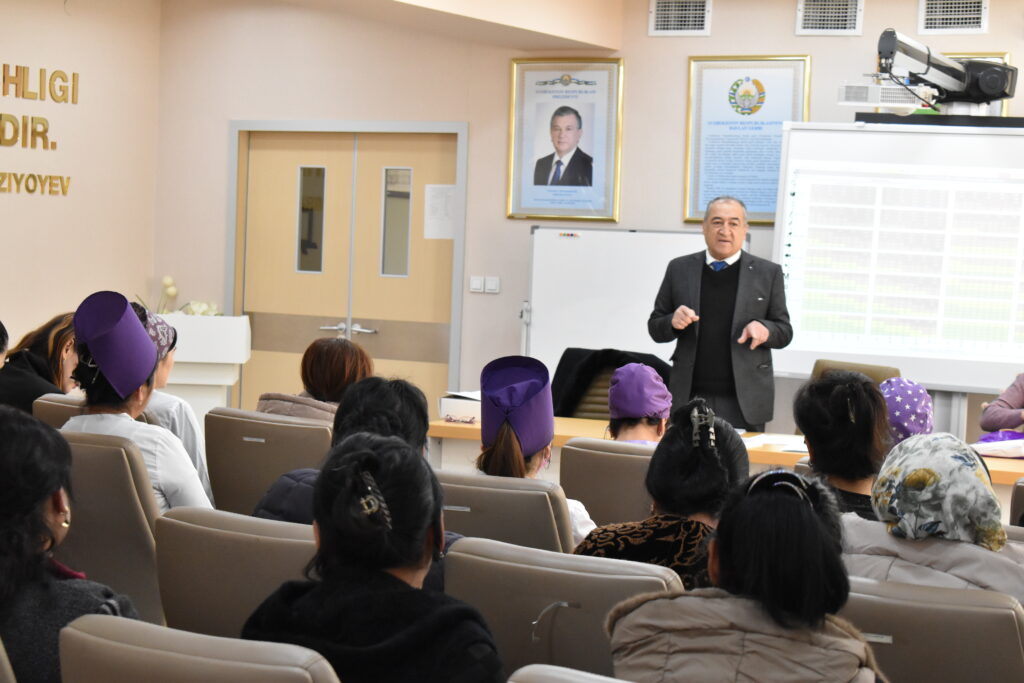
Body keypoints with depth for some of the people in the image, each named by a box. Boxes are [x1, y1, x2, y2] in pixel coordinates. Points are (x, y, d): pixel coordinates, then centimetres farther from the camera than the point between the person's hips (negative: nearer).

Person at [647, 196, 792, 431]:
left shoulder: (768, 273, 6)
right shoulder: (679, 269, 8)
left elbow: (784, 331, 7)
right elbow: (655, 328, 11)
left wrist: (764, 329, -15)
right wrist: (673, 322, -11)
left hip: (744, 403, -1)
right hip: (689, 398, 1)